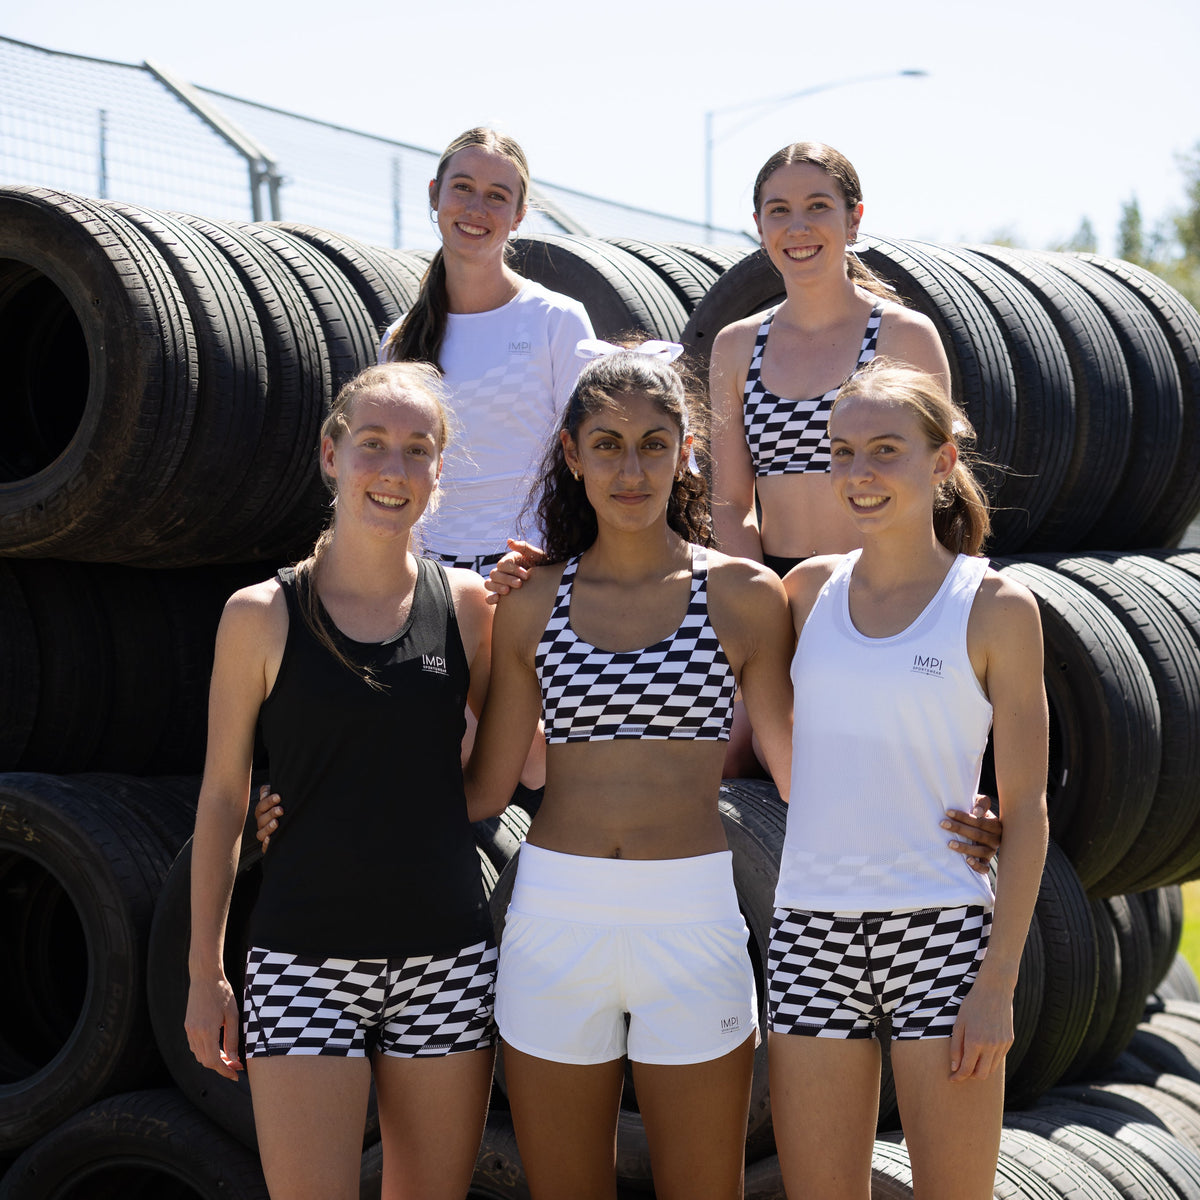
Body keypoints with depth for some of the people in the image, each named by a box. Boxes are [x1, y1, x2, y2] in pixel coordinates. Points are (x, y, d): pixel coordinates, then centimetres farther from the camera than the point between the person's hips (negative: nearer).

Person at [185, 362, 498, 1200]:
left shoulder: (468, 606, 3)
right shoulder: (262, 617, -2)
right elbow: (222, 796, 3)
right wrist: (206, 970, 3)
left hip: (446, 955, 2)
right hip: (306, 957, -2)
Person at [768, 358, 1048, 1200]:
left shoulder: (997, 608, -2)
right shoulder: (811, 588, 9)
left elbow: (1025, 807, -3)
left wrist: (999, 983, -9)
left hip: (942, 934, -3)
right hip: (812, 931, 3)